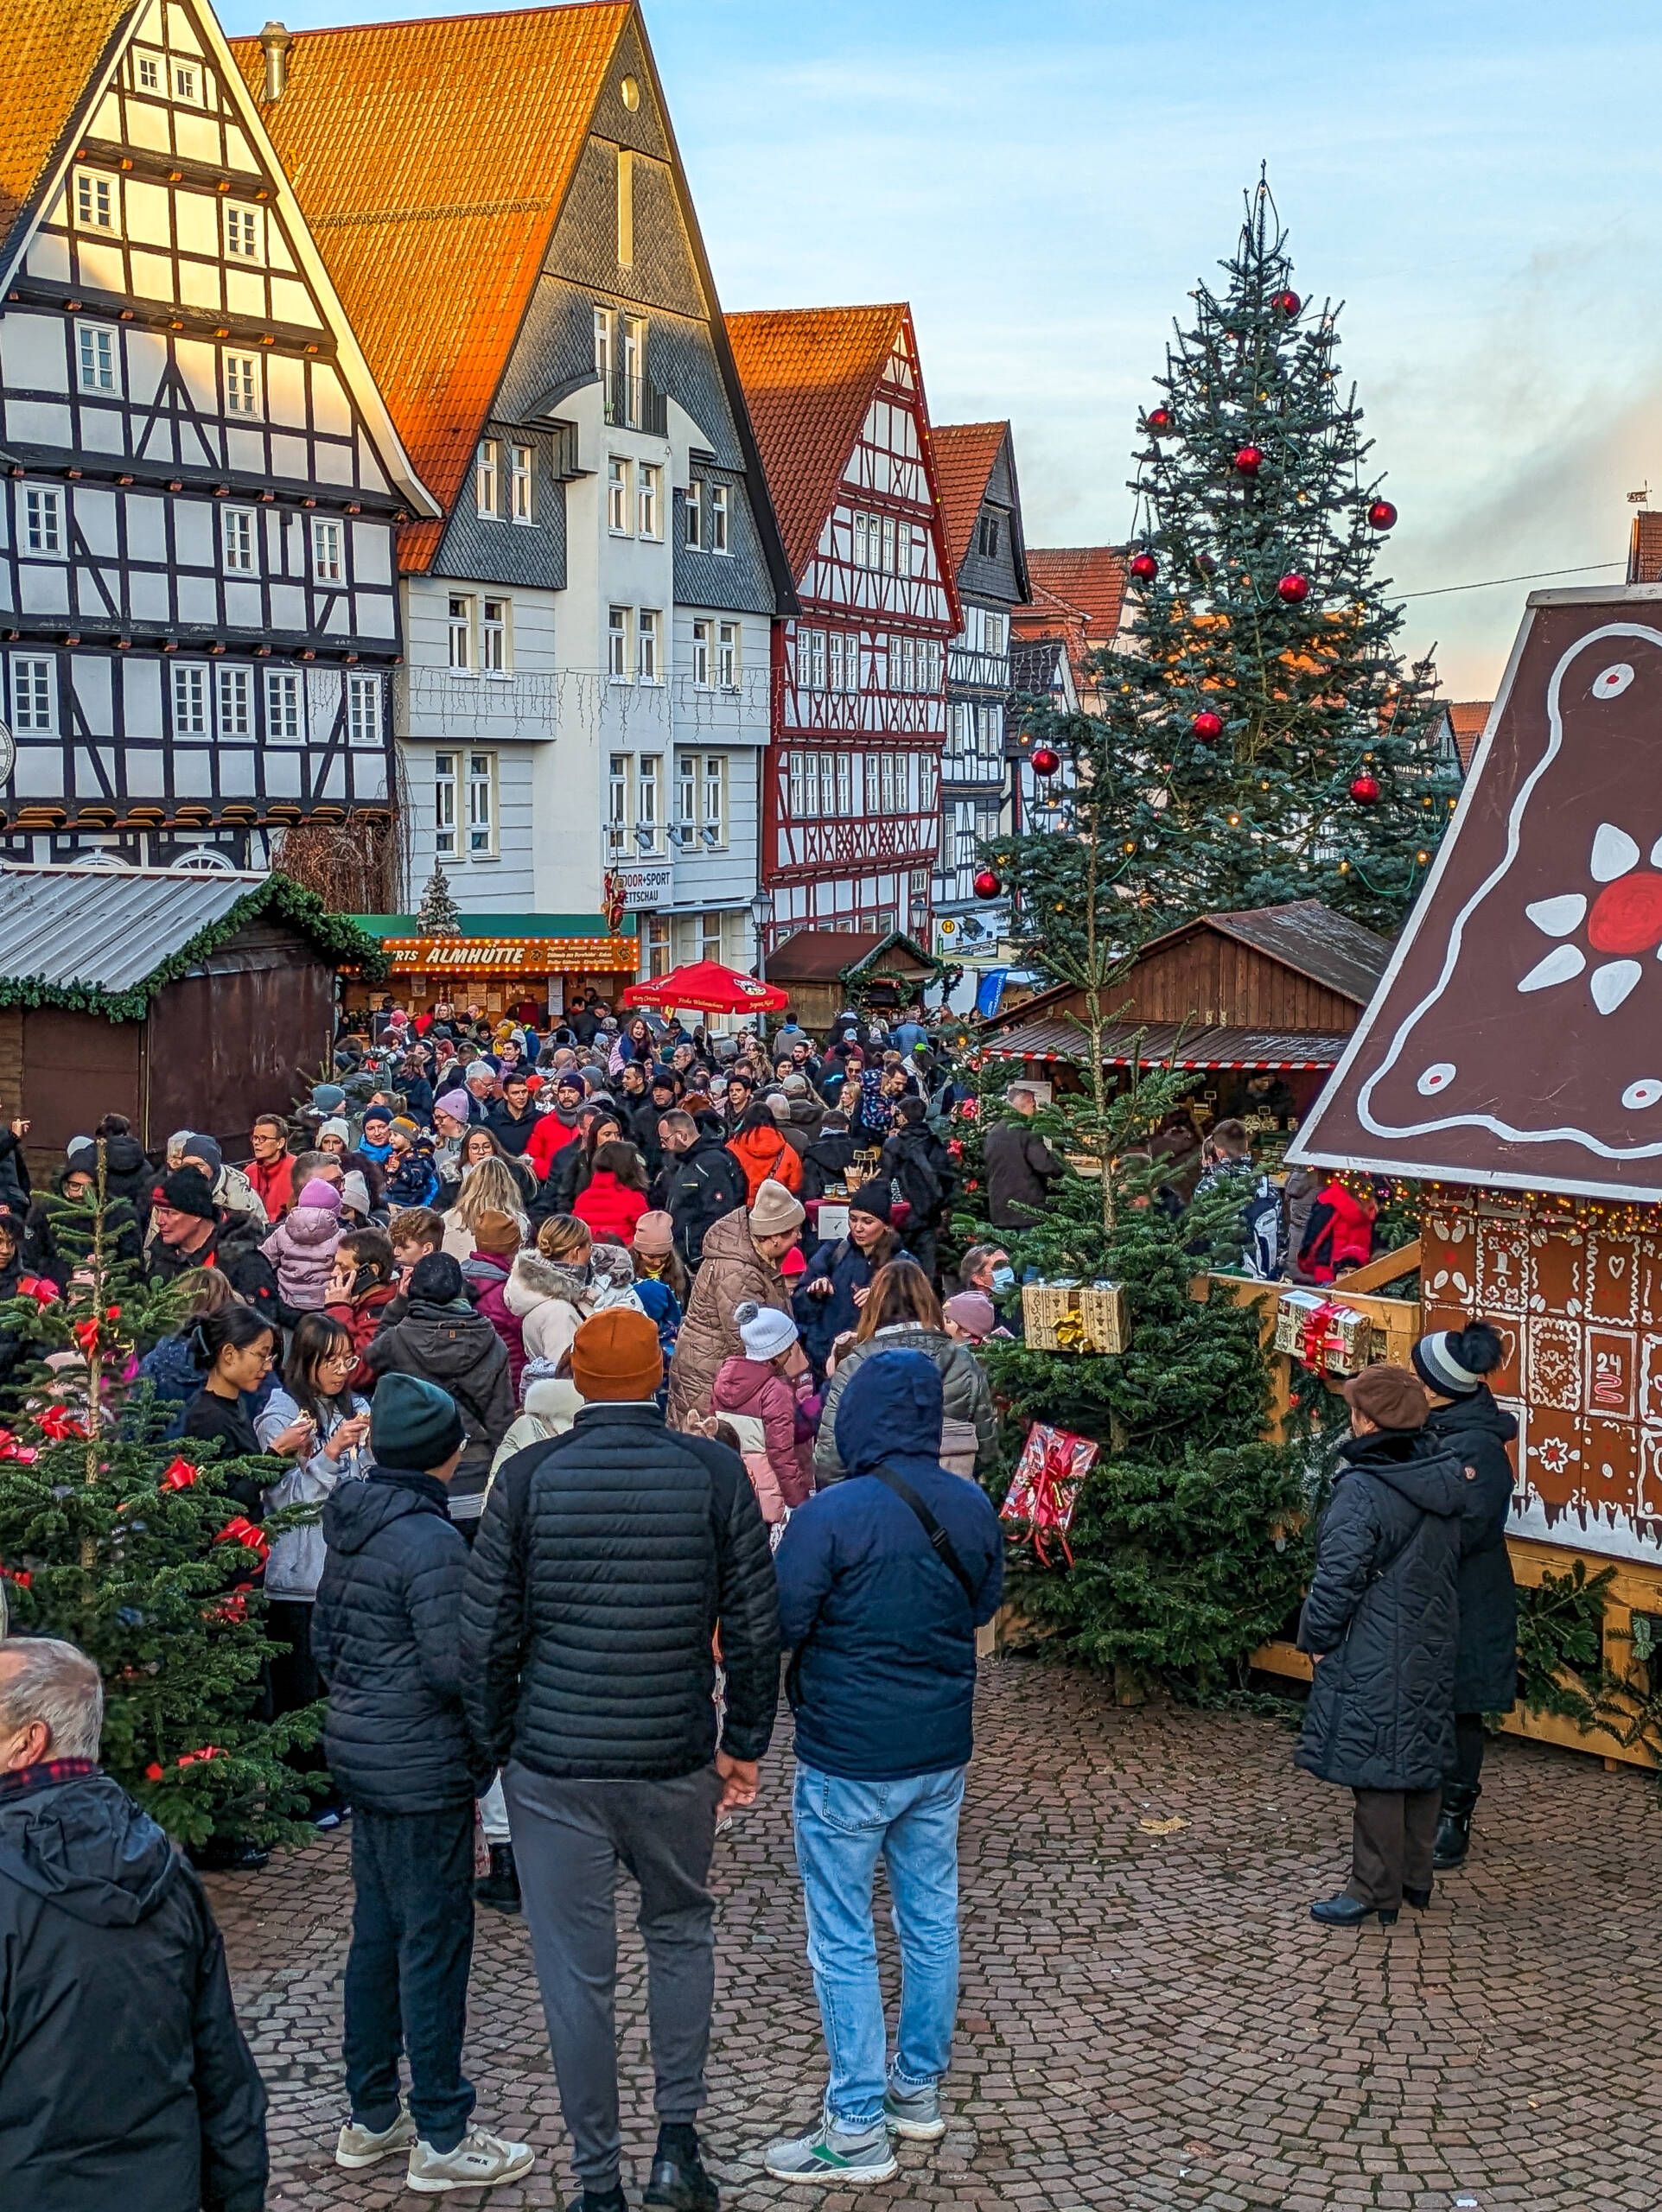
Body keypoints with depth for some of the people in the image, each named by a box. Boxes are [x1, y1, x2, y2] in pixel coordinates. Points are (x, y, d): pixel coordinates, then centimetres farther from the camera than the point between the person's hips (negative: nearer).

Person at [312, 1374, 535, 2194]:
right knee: (434, 1946, 1)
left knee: (377, 1934, 17)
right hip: (422, 1767, -9)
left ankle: (370, 2118, 28)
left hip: (360, 1752, 9)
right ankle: (441, 2140, 10)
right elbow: (454, 1668, -22)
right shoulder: (430, 1542, -21)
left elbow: (323, 1635, 14)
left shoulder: (353, 1526, 6)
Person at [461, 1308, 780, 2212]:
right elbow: (753, 1628, -2)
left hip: (554, 1765, -1)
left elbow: (487, 1637, -5)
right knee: (681, 1932, 24)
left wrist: (496, 1747, 8)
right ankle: (677, 2139, 19)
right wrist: (743, 1745, 10)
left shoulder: (527, 1477, -7)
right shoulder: (714, 1473, -5)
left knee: (577, 1976, 8)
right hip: (675, 1760, 1)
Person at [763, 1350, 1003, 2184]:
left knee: (843, 1940, 4)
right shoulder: (974, 1509, -1)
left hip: (848, 1760, -6)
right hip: (942, 1749, 6)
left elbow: (777, 1626, -16)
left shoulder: (831, 1516, -21)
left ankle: (858, 2129, 9)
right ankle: (919, 2090, 31)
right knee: (931, 1919, 18)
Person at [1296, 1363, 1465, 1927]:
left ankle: (1377, 1891, 6)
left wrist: (1317, 1638, -7)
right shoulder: (1443, 1477, 2)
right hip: (1433, 1648, 8)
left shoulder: (1361, 1490, -20)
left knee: (1376, 1768, 0)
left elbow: (1339, 1577, -18)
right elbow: (1451, 1557, 14)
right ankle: (1415, 1876, 27)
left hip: (1375, 1655, -8)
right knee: (1422, 1759, 16)